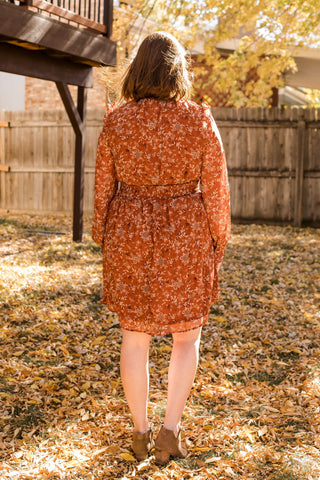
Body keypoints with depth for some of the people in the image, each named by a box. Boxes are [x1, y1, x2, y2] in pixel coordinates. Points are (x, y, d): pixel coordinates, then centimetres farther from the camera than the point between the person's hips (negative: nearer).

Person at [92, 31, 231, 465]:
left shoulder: (115, 121, -6)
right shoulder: (200, 122, -12)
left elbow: (104, 187, 1)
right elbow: (215, 190, -7)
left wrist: (103, 237, 14)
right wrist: (219, 241, 7)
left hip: (131, 239, 2)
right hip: (185, 241, -1)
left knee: (134, 335, 14)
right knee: (187, 335, 17)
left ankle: (141, 432, 24)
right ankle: (171, 429, 11)